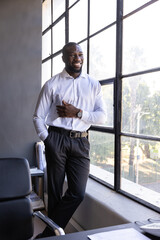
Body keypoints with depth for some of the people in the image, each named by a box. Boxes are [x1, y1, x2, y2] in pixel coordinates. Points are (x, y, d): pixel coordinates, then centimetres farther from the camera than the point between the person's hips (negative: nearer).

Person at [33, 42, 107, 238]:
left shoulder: (93, 85, 10)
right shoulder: (52, 84, 5)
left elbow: (102, 117, 3)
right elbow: (38, 117, 4)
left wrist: (78, 113, -10)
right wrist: (48, 141, -6)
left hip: (80, 142, 2)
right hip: (56, 139, -2)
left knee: (77, 193, -2)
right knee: (54, 193, 7)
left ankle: (48, 234, 16)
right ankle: (53, 233, 26)